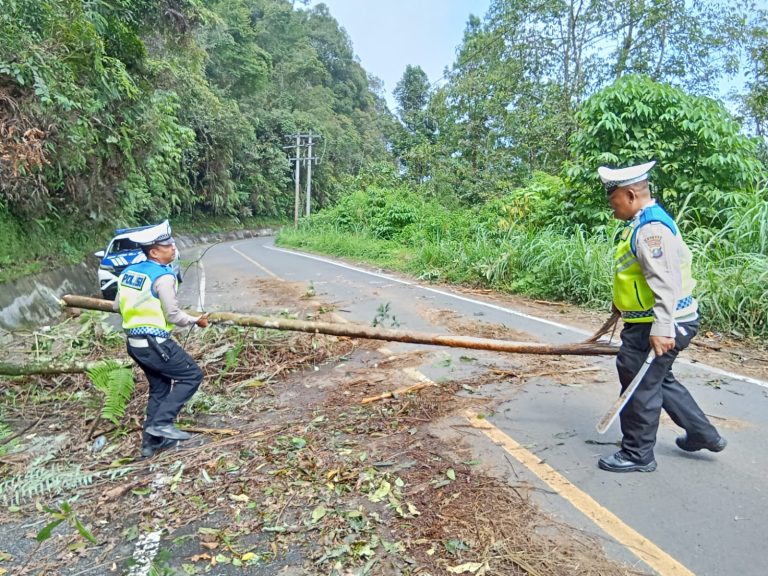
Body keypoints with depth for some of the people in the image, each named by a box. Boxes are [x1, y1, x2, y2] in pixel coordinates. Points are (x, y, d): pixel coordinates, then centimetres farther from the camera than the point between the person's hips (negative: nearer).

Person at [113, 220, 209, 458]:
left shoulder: (129, 271, 7)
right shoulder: (163, 276, -18)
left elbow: (118, 305, 16)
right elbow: (173, 316, -15)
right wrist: (196, 320, 2)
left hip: (135, 342, 9)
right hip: (155, 342, -9)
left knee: (160, 387, 20)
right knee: (192, 375, 4)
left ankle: (151, 442, 26)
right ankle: (161, 422, -2)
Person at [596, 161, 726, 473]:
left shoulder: (651, 228, -22)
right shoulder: (644, 222, 12)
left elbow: (666, 282, -28)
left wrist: (661, 329, -31)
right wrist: (620, 306, 29)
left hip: (658, 325, -11)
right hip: (649, 321, 11)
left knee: (640, 386, 1)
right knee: (658, 380, 24)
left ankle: (637, 455, 17)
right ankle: (702, 433, 38)